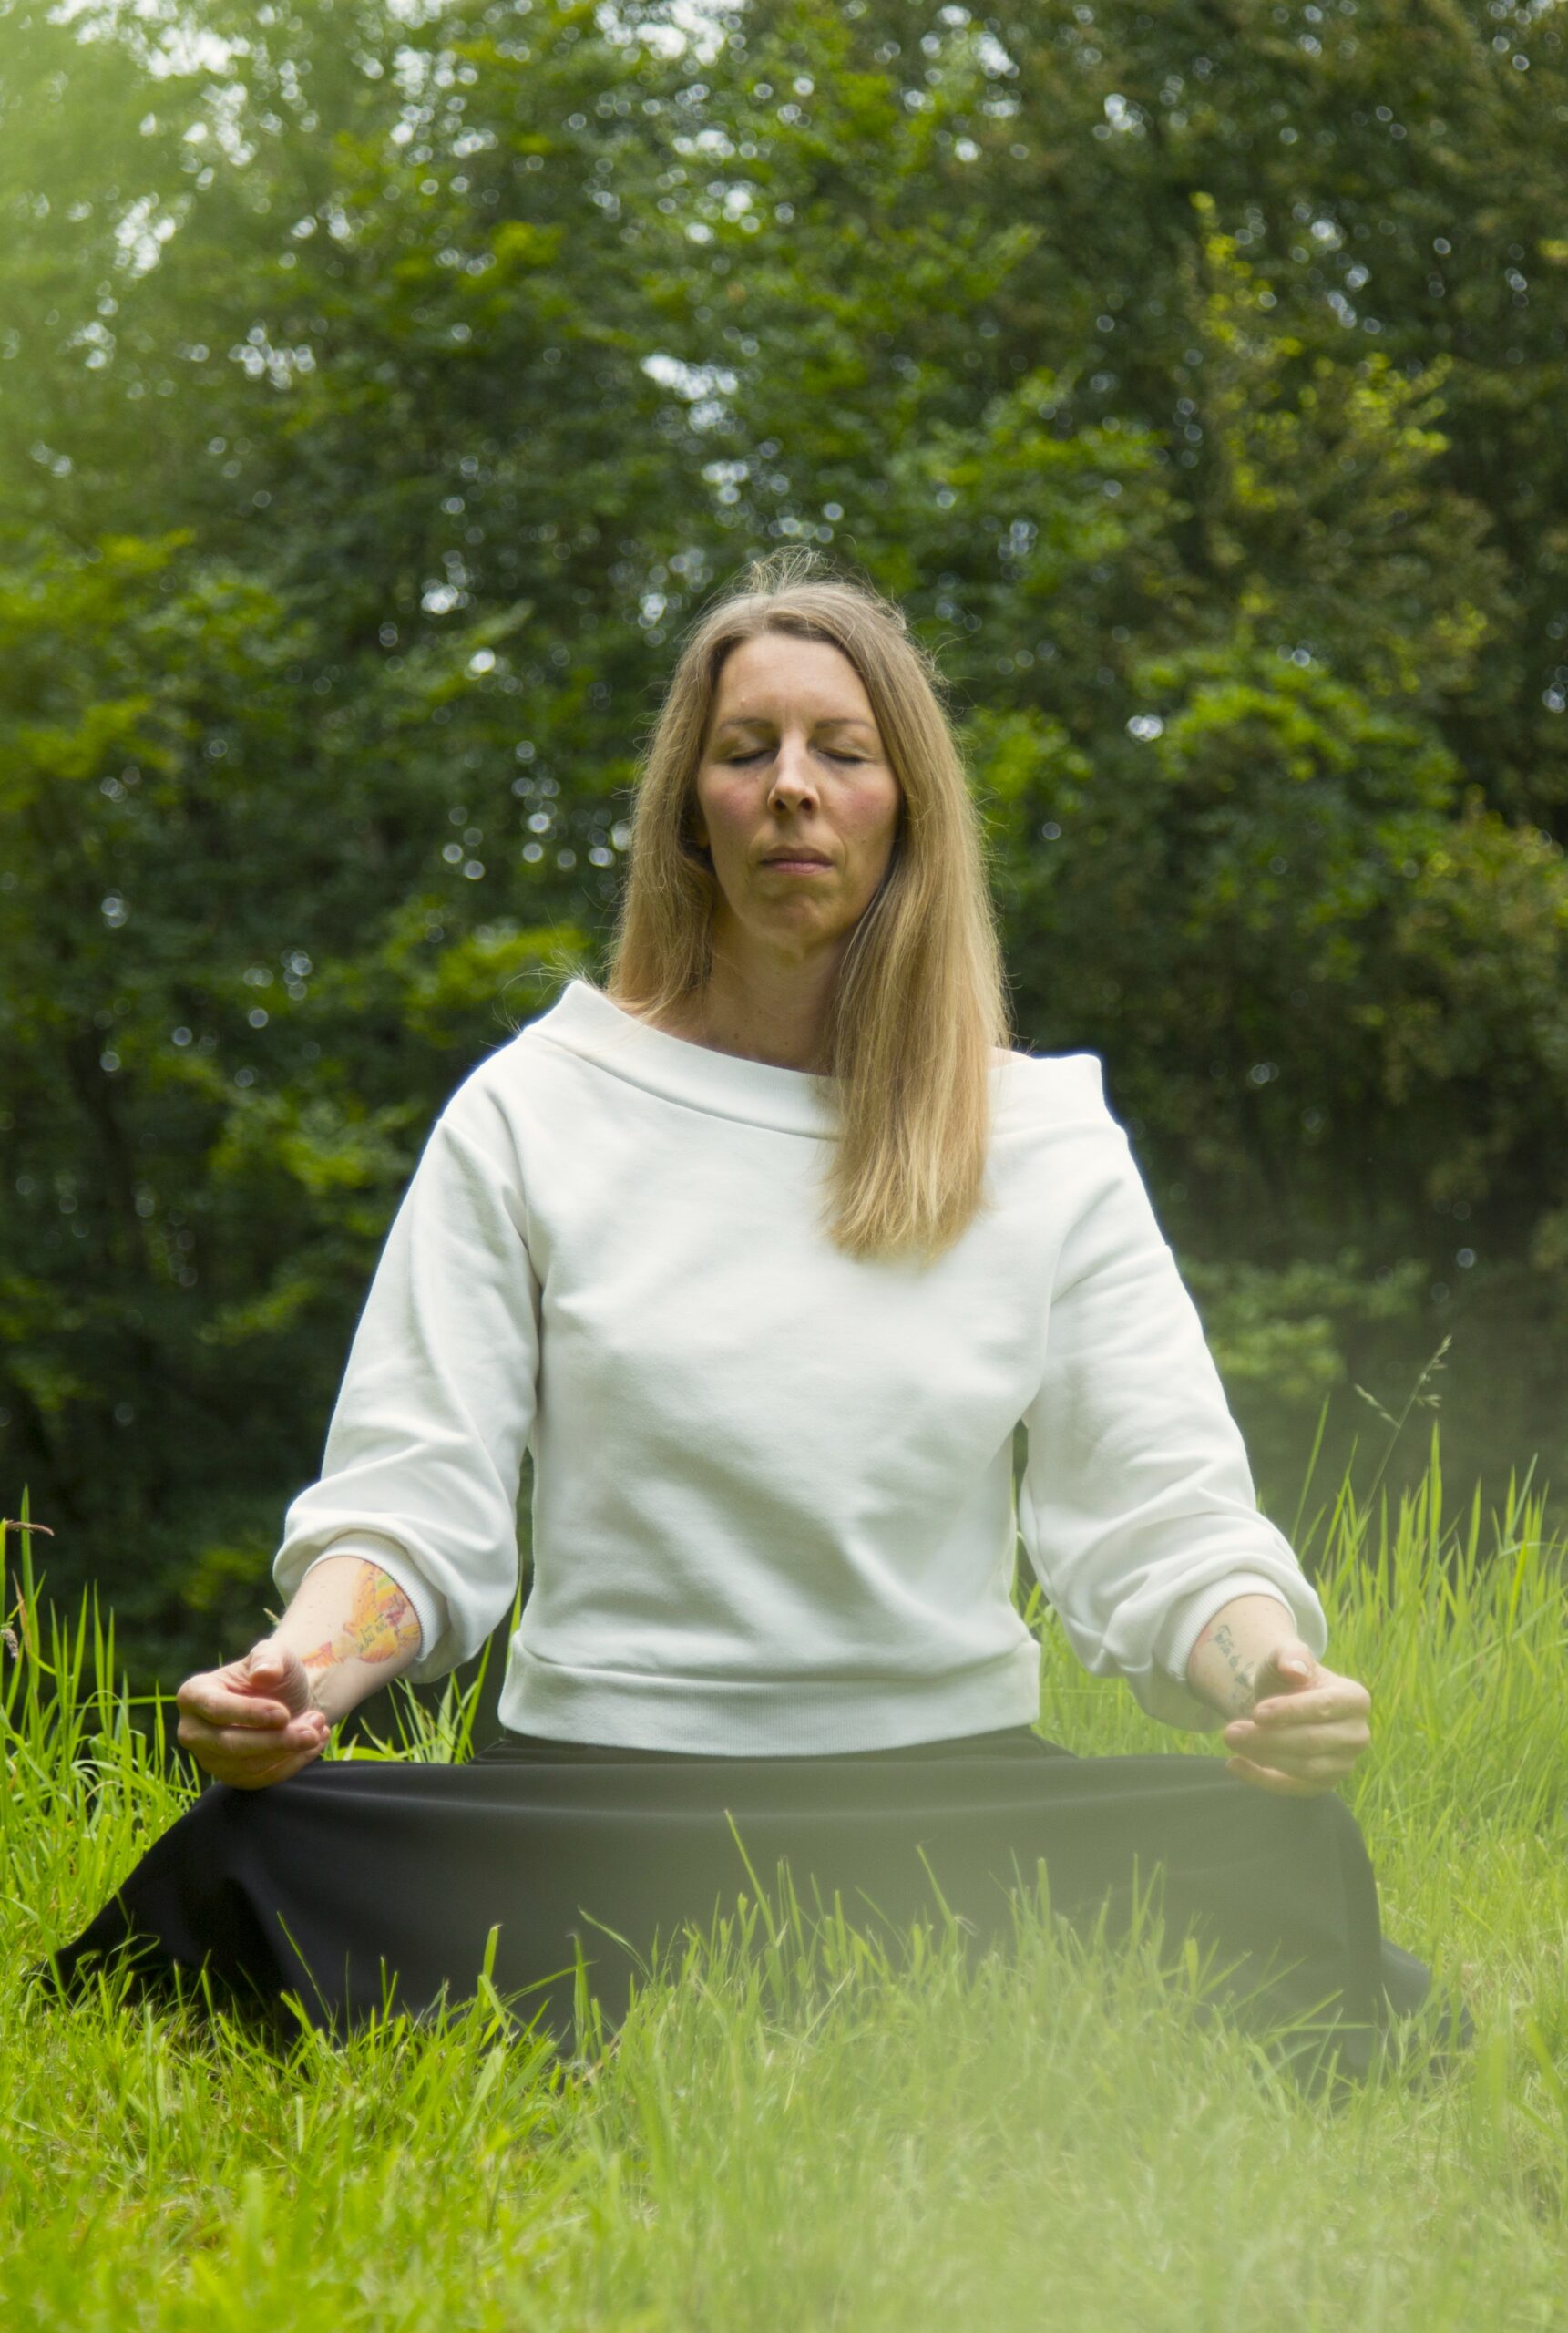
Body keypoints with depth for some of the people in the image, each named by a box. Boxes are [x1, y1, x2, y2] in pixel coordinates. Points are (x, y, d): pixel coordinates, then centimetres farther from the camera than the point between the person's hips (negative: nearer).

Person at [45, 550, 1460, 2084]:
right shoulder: (531, 1113, 8)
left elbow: (1155, 1513, 3)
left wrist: (1271, 1668, -20)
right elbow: (416, 1491, 2)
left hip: (950, 1795, 0)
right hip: (589, 1799, 0)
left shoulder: (1045, 1141, 10)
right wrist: (300, 1667, -20)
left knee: (1283, 1857, -27)